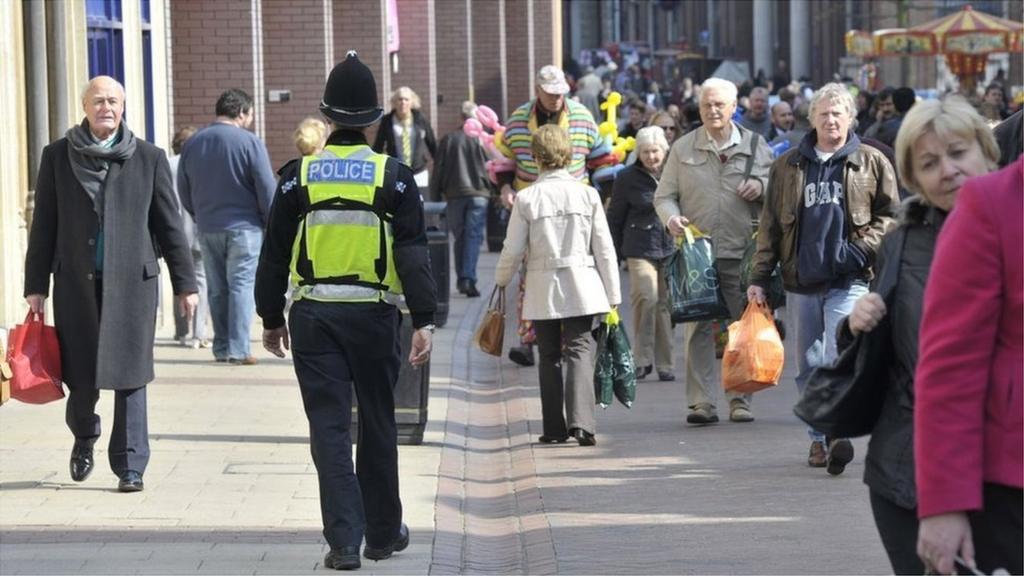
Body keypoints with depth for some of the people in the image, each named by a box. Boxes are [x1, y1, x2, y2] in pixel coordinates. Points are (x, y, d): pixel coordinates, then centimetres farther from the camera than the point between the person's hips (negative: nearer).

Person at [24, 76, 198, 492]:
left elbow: (169, 225, 6)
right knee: (81, 375, 4)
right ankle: (84, 437, 34)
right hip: (77, 283, 1)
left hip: (132, 281, -1)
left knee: (129, 375, -3)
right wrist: (36, 285, 4)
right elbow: (43, 225, 7)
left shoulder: (149, 158, 4)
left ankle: (130, 466, 4)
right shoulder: (57, 157, 5)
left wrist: (184, 283, 4)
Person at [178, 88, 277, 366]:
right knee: (242, 285, -2)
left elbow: (183, 191, 12)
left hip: (207, 228, 5)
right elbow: (267, 190, -10)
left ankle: (221, 347, 13)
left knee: (217, 289, 11)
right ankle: (238, 348, -7)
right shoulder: (249, 142, -10)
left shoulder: (193, 143, 6)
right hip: (244, 227, -5)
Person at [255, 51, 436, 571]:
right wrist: (423, 320, -9)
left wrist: (271, 318, 13)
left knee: (329, 427, 2)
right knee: (377, 425, 13)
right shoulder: (394, 177, -2)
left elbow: (275, 254, 4)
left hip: (313, 316, 0)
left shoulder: (299, 175, 1)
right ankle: (383, 532, 23)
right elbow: (413, 254, -8)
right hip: (373, 314, 0)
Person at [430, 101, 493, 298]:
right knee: (474, 236, -4)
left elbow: (438, 170, 6)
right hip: (478, 193, -2)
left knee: (459, 237, 13)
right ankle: (468, 279, -16)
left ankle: (461, 279, 15)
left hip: (455, 195, 2)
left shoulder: (448, 139, 3)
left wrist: (436, 196, 12)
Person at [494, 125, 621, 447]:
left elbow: (513, 251, -1)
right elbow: (604, 249, 1)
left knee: (549, 357, 11)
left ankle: (555, 427, 13)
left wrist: (501, 281, 18)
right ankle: (581, 422, -19)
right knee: (580, 352, -2)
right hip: (581, 287, 0)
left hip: (542, 289, 0)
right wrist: (612, 296, 7)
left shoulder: (526, 198, -5)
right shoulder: (587, 195, -2)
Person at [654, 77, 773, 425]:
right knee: (697, 328, -4)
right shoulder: (683, 149, 9)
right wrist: (671, 218, -10)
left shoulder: (755, 146, 9)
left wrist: (761, 186, -8)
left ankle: (740, 399, 11)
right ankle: (701, 401, -2)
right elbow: (664, 195, 11)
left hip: (742, 253, 0)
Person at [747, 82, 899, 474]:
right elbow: (770, 225, 12)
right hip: (801, 280, 3)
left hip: (848, 279, -3)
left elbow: (890, 216, 8)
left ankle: (838, 433, -22)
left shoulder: (871, 163, 6)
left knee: (839, 357, -18)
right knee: (809, 365, 9)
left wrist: (863, 248, -8)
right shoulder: (788, 166, 12)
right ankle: (819, 437, 19)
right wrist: (759, 277, 8)